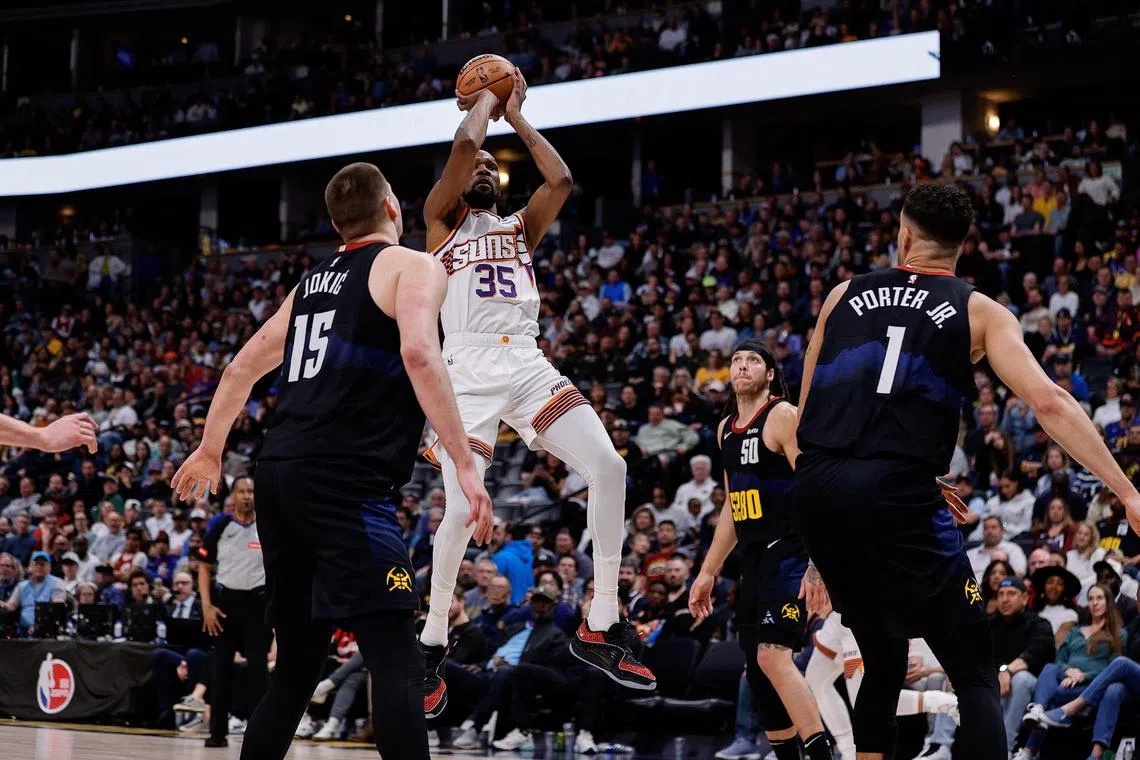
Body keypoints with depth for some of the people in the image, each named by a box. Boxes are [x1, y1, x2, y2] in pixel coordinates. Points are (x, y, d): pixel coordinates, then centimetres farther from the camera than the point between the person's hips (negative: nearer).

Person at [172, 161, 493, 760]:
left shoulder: (312, 282, 24)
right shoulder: (412, 266, 2)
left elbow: (242, 368, 30)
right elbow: (419, 352, -17)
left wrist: (209, 452, 43)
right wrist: (464, 463, -19)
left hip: (279, 474, 8)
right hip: (346, 482, -8)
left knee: (297, 663, 17)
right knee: (396, 660, -15)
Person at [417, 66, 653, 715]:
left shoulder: (522, 227, 26)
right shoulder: (442, 219, 14)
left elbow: (562, 181, 7)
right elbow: (464, 144, -3)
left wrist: (517, 116, 16)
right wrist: (485, 99, 16)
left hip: (530, 364, 4)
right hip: (469, 369, -4)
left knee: (609, 468, -15)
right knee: (461, 510, -16)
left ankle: (601, 626, -6)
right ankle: (433, 644, 7)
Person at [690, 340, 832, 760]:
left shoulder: (783, 416, -9)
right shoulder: (726, 429, 16)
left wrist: (817, 564, -26)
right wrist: (708, 573, 20)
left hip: (789, 555, -9)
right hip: (754, 560, 9)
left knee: (772, 657, -22)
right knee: (757, 670, 8)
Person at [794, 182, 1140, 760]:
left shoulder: (844, 296, 20)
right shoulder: (981, 313, 10)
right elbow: (1049, 403, -5)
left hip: (815, 483, 4)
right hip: (896, 492, -4)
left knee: (882, 663, 23)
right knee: (976, 677, 1)